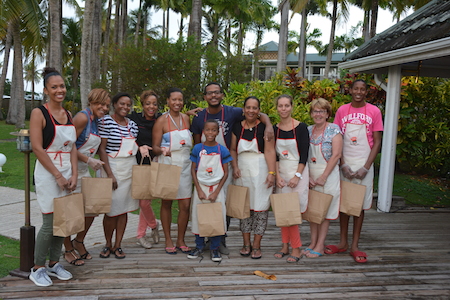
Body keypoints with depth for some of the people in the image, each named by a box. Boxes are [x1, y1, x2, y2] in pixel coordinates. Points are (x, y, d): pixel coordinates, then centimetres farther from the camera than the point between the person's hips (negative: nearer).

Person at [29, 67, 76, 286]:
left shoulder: (68, 115, 12)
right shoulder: (39, 113, -7)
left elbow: (72, 147, 10)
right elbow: (37, 148, -13)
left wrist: (74, 174, -1)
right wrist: (58, 176, -15)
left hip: (68, 174, 6)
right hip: (47, 174, -6)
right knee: (49, 223, -4)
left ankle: (54, 264, 25)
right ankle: (37, 268, 14)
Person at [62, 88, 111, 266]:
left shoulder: (96, 120, 10)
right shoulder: (82, 118, -17)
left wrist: (95, 161, 9)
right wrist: (88, 160, -21)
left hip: (84, 171, 8)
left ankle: (79, 241, 31)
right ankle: (68, 250, 19)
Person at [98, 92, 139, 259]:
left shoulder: (132, 124, 10)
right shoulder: (106, 122, -8)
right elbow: (102, 149, -12)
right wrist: (110, 174, -16)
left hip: (130, 169, 5)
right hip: (112, 167, -5)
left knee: (124, 208, 7)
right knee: (112, 209, -2)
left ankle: (117, 245, 16)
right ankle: (108, 244, 16)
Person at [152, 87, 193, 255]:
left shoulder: (186, 118, 9)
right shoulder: (162, 121, -5)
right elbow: (155, 147, -6)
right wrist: (162, 150, -27)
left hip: (185, 165, 4)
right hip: (167, 165, -3)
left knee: (185, 204, 1)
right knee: (166, 203, 6)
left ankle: (181, 240, 16)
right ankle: (168, 241, 19)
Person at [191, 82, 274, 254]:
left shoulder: (232, 113, -6)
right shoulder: (199, 117, 1)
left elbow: (260, 114, -5)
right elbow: (196, 145, 7)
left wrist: (268, 125, -25)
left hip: (225, 166, -1)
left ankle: (221, 240, 18)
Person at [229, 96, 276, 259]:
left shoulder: (264, 127, -3)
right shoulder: (237, 127, 8)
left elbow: (269, 151, -9)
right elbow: (232, 149, 12)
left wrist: (271, 172, -16)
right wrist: (235, 167, -2)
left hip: (260, 171, -3)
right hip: (242, 171, 4)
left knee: (260, 206, -2)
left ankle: (256, 245, 9)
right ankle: (246, 244, 19)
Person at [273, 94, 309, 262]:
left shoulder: (300, 127, -7)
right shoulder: (275, 129, 6)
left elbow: (304, 154, -9)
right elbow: (274, 155, 6)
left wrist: (297, 176, -14)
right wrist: (278, 176, -3)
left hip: (298, 172, -5)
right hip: (281, 172, 5)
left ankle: (296, 248, 3)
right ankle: (285, 246, 17)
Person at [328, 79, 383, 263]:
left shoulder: (374, 111, -1)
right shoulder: (342, 110, 4)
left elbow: (377, 142, -2)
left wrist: (366, 168, -10)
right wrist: (343, 165, -7)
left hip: (363, 165, -1)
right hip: (345, 164, 2)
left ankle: (355, 246, 14)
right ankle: (343, 243, 20)